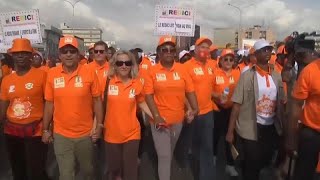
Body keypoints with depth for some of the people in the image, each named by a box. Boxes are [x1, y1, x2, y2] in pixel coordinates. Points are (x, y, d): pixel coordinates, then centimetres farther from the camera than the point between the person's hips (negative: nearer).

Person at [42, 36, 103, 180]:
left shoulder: (89, 73, -9)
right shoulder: (52, 74, -4)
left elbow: (97, 100, -3)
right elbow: (49, 103, 3)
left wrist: (99, 125, -5)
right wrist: (46, 130, 6)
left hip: (85, 133, 0)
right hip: (61, 135, 1)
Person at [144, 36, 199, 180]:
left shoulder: (181, 69, 0)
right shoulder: (152, 71, -7)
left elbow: (190, 90, 0)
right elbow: (148, 95, -10)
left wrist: (195, 108, -12)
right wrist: (156, 116, -18)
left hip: (178, 120, 4)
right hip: (160, 121, -3)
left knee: (170, 153, 23)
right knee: (164, 155, -1)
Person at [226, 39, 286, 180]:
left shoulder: (277, 76, 4)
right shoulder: (247, 75, -10)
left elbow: (281, 102, 11)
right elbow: (237, 104, -12)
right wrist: (230, 131, -14)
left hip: (272, 127, 5)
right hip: (250, 128, -5)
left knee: (265, 161, 19)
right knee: (251, 165, 5)